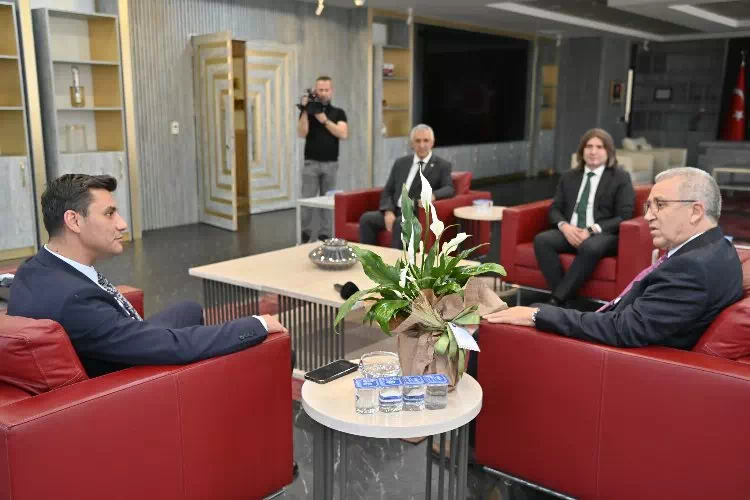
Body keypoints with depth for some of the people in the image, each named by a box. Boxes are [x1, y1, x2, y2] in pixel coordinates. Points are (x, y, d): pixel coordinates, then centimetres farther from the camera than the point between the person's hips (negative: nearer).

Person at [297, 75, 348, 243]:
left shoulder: (338, 113, 6)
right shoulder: (308, 111, 5)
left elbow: (343, 134, -9)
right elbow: (302, 133, -10)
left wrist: (324, 120, -14)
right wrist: (305, 111, -16)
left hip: (331, 163, 1)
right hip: (311, 162, -1)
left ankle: (325, 234, 10)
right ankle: (304, 233, 8)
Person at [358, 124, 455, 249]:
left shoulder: (442, 165, 7)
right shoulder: (400, 163, 17)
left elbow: (449, 189, -7)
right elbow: (387, 191, 13)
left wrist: (433, 195, -30)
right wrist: (389, 212, -8)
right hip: (395, 211, 4)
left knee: (401, 223, -36)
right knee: (366, 218, -21)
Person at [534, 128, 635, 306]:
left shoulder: (621, 177, 5)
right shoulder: (569, 177, 18)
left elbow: (624, 216, -4)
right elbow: (555, 209, 13)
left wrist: (593, 230, -18)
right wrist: (564, 226, -11)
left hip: (604, 235, -4)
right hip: (571, 232, 4)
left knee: (590, 247, -39)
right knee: (541, 240, -27)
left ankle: (557, 300, -32)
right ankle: (564, 298, -29)